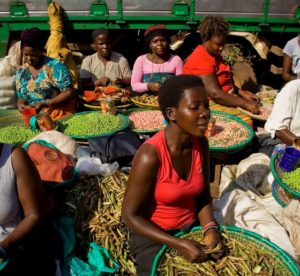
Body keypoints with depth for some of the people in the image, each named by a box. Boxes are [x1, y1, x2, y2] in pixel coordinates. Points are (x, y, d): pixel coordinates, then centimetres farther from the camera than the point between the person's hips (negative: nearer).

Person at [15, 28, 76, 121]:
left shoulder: (55, 66, -9)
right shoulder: (21, 71, 10)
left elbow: (69, 92, -12)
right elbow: (21, 97, 18)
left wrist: (45, 104, -20)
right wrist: (20, 105, -6)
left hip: (59, 113, -5)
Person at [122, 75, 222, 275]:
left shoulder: (201, 143, -9)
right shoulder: (150, 156, -28)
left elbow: (203, 193, 4)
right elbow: (130, 215, -19)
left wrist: (210, 227, -13)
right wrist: (178, 244, -23)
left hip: (192, 227, 5)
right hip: (153, 236, -5)